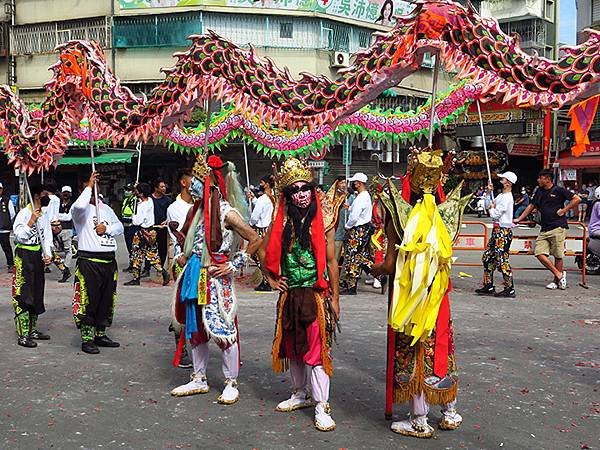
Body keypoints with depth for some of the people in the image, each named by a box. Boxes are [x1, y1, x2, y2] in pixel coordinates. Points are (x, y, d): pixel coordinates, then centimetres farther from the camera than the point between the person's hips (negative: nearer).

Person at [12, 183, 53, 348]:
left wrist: (47, 254, -4)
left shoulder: (44, 215, 12)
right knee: (23, 296, -7)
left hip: (38, 256, 8)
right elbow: (19, 236, -16)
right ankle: (22, 335, -4)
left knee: (37, 294, 14)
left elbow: (47, 237, 11)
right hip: (24, 255, -8)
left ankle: (32, 330, 26)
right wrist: (32, 221, -23)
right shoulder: (24, 213, -10)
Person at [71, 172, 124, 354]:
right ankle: (86, 339, 5)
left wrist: (107, 228, -6)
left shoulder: (106, 208, 18)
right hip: (89, 261, -7)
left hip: (109, 260, 7)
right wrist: (89, 186, -15)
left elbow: (119, 226, 15)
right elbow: (79, 205, -28)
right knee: (88, 300, -4)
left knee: (107, 299, 13)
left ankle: (100, 334, 26)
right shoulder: (81, 209, -3)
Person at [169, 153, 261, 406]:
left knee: (222, 329, -4)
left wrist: (235, 264, -14)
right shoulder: (196, 209, 10)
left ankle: (231, 384, 9)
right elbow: (184, 234, 30)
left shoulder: (227, 212, -13)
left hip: (216, 279, -8)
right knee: (195, 328, 14)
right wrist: (182, 255, 15)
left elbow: (255, 240, -15)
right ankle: (199, 380, 27)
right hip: (195, 276, 8)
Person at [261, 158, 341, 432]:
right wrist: (271, 278, 6)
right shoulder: (282, 220, 2)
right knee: (292, 345, 14)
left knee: (317, 347, -5)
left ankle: (322, 406, 1)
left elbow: (331, 261, -3)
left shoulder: (323, 220, -5)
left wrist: (335, 297, -3)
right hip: (290, 294, 4)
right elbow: (264, 251, 14)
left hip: (317, 294, -4)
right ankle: (301, 394, 32)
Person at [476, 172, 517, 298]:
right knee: (487, 258, 12)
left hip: (503, 232, -10)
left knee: (502, 260, -8)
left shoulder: (507, 198, -16)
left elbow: (495, 215, -19)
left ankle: (510, 289, -1)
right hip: (497, 230, 10)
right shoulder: (501, 196, 15)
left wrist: (492, 208, 0)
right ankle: (488, 287, 17)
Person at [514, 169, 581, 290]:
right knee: (540, 254, -7)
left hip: (558, 228, -6)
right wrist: (519, 219, 20)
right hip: (544, 229, 6)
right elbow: (531, 206, 24)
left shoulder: (559, 190, -2)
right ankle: (559, 275, 5)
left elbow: (577, 199, -3)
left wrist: (564, 210, -6)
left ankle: (556, 281, 12)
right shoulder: (539, 192, 16)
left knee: (558, 256, -1)